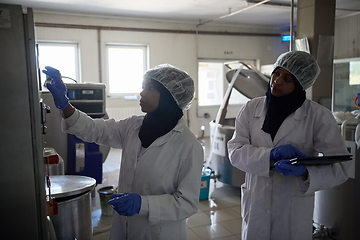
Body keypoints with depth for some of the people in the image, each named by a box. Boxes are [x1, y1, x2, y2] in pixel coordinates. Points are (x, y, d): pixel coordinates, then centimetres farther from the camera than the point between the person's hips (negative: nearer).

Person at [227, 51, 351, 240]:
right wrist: (271, 155, -24)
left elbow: (340, 167, -10)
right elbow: (235, 151, -8)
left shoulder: (319, 116, -9)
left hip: (294, 210, -1)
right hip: (255, 206, 2)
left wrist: (306, 172, -28)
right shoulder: (251, 108, -3)